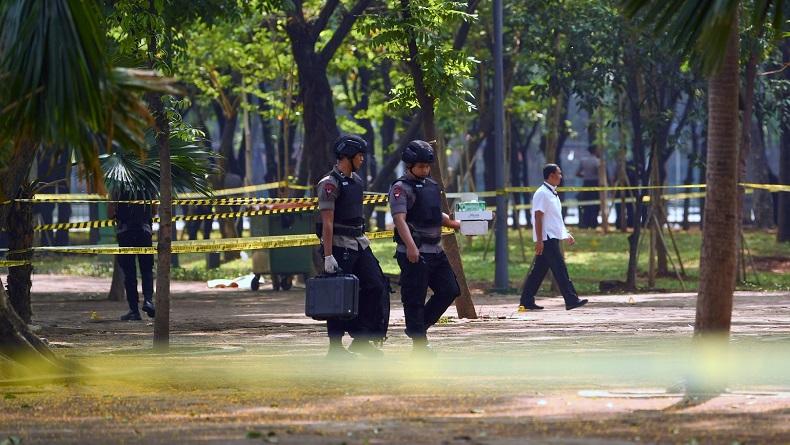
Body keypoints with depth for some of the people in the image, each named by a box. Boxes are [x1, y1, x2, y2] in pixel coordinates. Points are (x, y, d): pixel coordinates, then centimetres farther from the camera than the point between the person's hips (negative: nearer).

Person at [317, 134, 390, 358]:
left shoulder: (356, 180, 13)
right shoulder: (330, 183, -13)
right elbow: (327, 222, -18)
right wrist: (328, 256, -21)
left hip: (360, 245, 8)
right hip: (340, 247, -8)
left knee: (377, 287, 3)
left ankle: (361, 339, 9)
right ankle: (335, 347, 5)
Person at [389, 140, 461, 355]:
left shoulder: (432, 185, 17)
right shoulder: (401, 188, -8)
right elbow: (400, 219, -19)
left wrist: (456, 224, 14)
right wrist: (411, 246, -30)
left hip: (435, 250, 8)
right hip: (414, 253, -8)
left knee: (450, 290, 8)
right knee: (415, 298, -3)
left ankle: (420, 325, 20)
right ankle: (419, 343, 1)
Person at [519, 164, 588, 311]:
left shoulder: (552, 193, 17)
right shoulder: (542, 194, -13)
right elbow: (538, 217, -17)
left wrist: (566, 234, 23)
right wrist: (539, 240, -21)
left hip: (553, 238, 10)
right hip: (547, 238, -10)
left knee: (539, 271, 10)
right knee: (560, 270, -11)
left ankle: (527, 301, 13)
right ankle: (571, 300, -12)